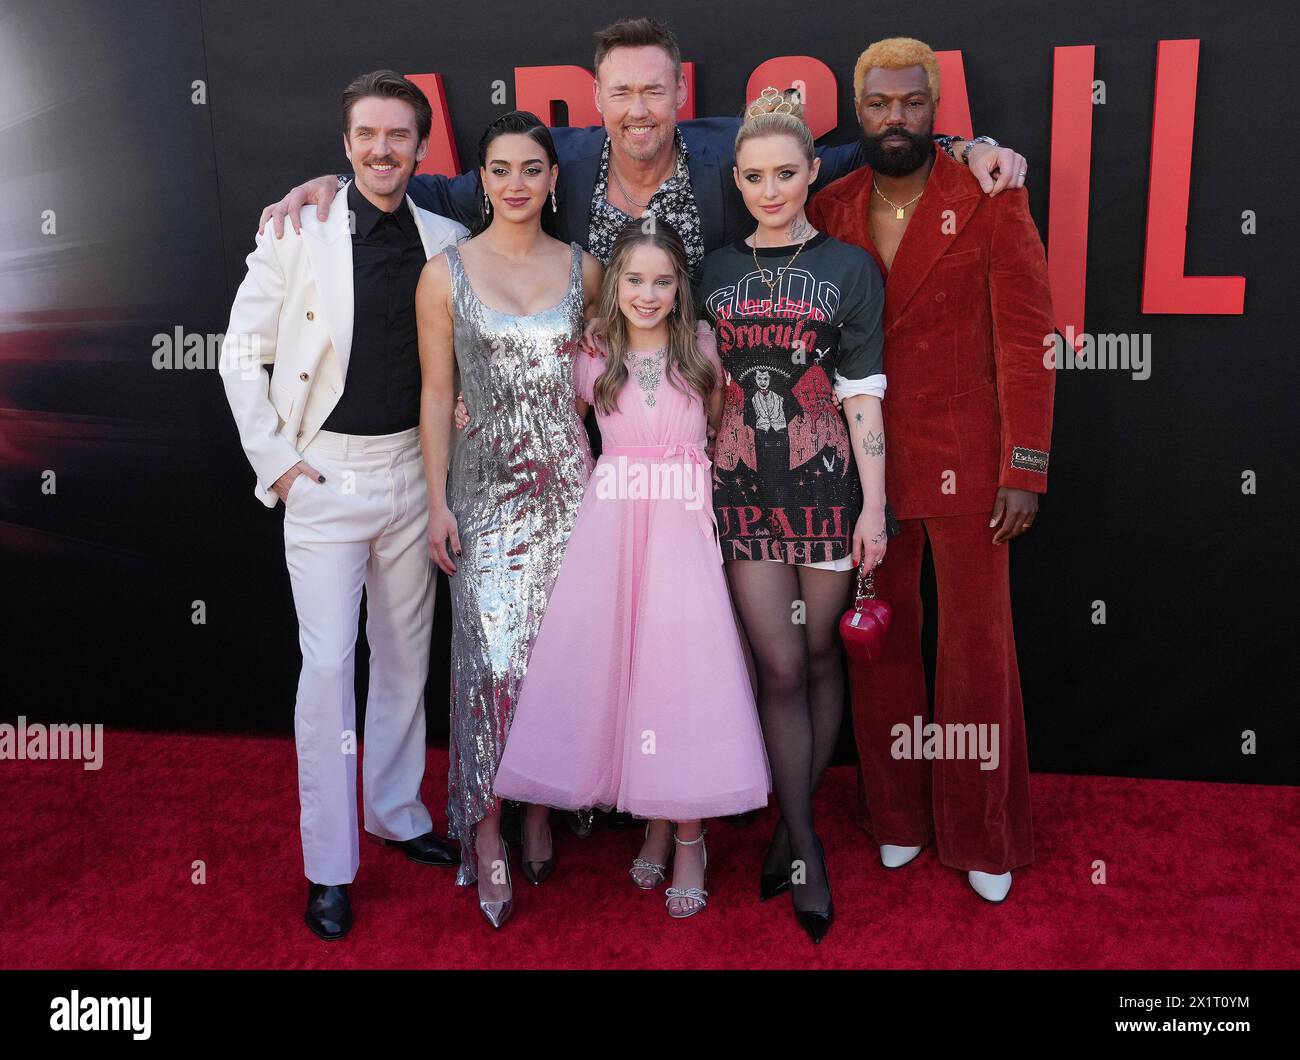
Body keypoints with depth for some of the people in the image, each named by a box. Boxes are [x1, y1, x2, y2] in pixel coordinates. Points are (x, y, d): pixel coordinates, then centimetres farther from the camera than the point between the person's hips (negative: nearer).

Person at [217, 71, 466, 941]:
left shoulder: (446, 240, 3)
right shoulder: (298, 232, -5)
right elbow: (241, 354, -2)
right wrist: (277, 462, -7)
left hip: (413, 469, 4)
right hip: (326, 473, -3)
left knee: (408, 655, 13)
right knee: (329, 665, -3)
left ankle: (398, 814, 31)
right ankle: (330, 868, 10)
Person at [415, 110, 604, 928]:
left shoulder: (583, 268, 6)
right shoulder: (447, 273, -1)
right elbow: (436, 392, -1)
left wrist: (604, 474, 7)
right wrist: (438, 501, -4)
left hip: (568, 481, 2)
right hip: (486, 486, -2)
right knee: (495, 655, -6)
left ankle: (541, 808, 24)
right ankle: (486, 828, 11)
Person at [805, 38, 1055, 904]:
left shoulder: (992, 204, -4)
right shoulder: (831, 213, 5)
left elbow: (1026, 338, -6)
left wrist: (1024, 470, -11)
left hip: (966, 465, -3)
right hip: (865, 465, 3)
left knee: (978, 647, 4)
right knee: (881, 643, 10)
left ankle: (983, 838, 22)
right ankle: (897, 815, 28)